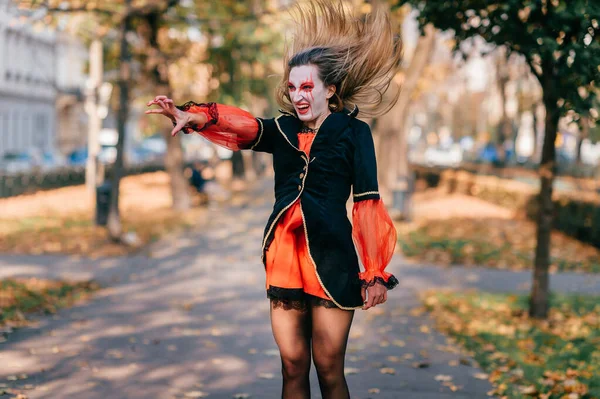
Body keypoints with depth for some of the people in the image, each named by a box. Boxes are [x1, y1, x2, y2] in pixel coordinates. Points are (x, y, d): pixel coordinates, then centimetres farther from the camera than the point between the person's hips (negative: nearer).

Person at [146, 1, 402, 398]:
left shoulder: (352, 131, 0)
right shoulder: (283, 130, 11)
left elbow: (368, 202, -5)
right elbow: (243, 125, -9)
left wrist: (375, 274, -10)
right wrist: (196, 117, -30)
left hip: (331, 261, -4)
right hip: (284, 258, 4)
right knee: (293, 366, 7)